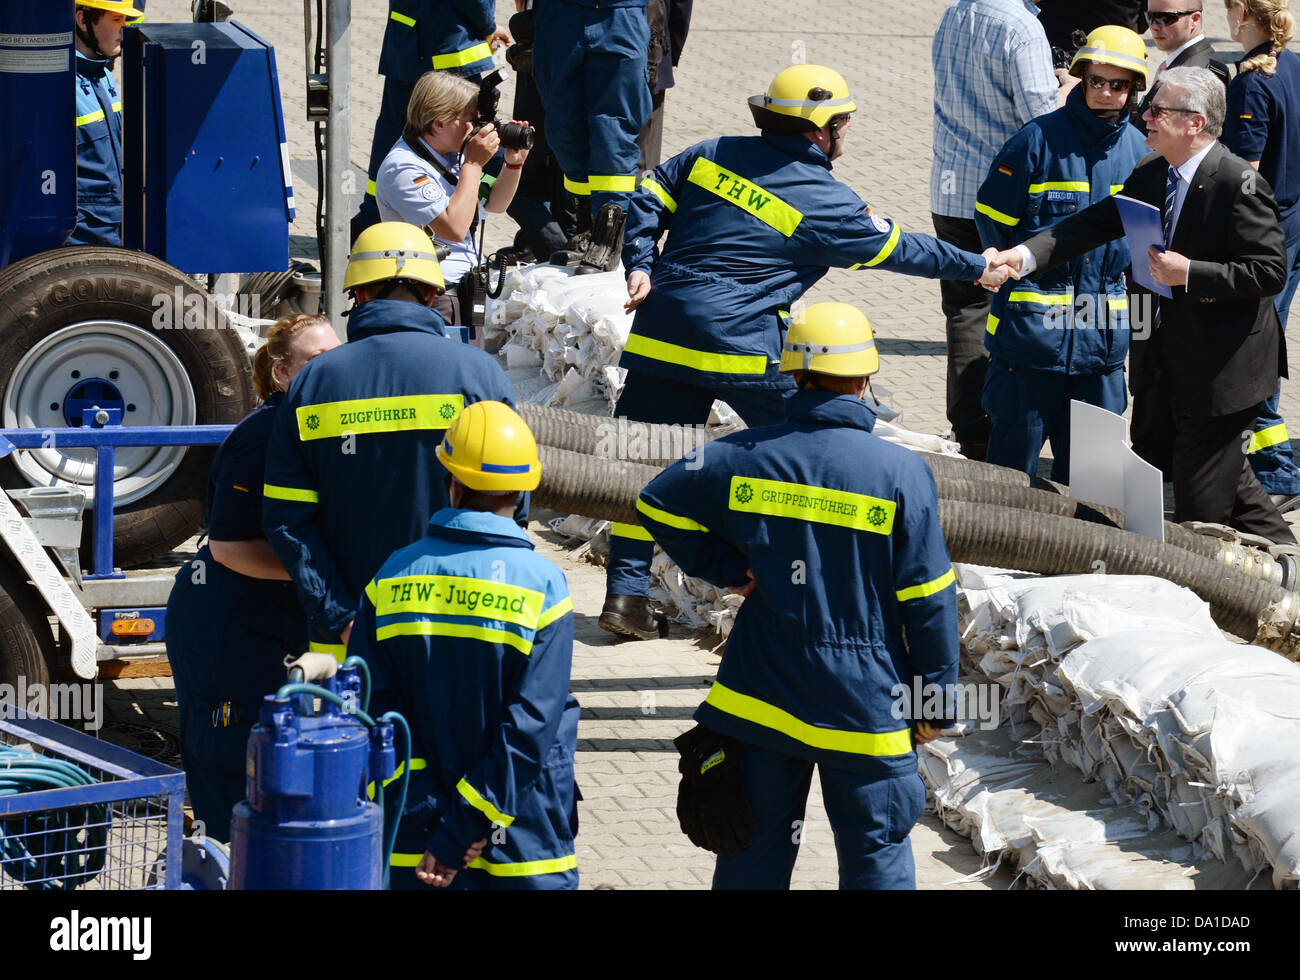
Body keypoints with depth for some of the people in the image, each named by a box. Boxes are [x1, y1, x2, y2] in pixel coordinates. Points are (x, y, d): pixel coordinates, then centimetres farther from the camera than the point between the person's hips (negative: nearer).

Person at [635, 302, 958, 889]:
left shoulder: (748, 456, -4)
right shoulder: (902, 473, -12)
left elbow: (658, 504, 6)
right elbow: (927, 599, -8)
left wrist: (724, 567, 8)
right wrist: (936, 701, 0)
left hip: (760, 696, 3)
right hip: (863, 703, -3)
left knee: (755, 848, 13)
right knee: (876, 855, 6)